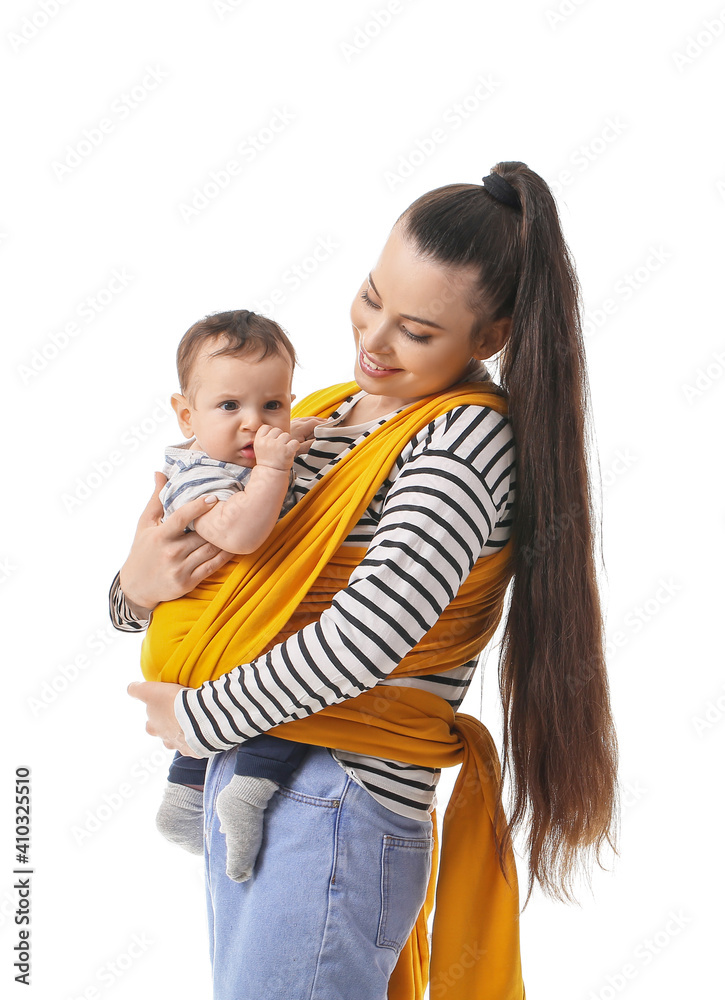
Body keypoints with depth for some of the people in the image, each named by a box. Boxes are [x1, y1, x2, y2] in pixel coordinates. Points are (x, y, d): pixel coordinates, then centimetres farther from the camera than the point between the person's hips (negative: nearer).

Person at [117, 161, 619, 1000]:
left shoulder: (470, 439, -16)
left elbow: (368, 633, -28)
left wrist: (201, 717, -14)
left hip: (334, 816, -8)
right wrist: (138, 588, -7)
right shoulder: (336, 410, 9)